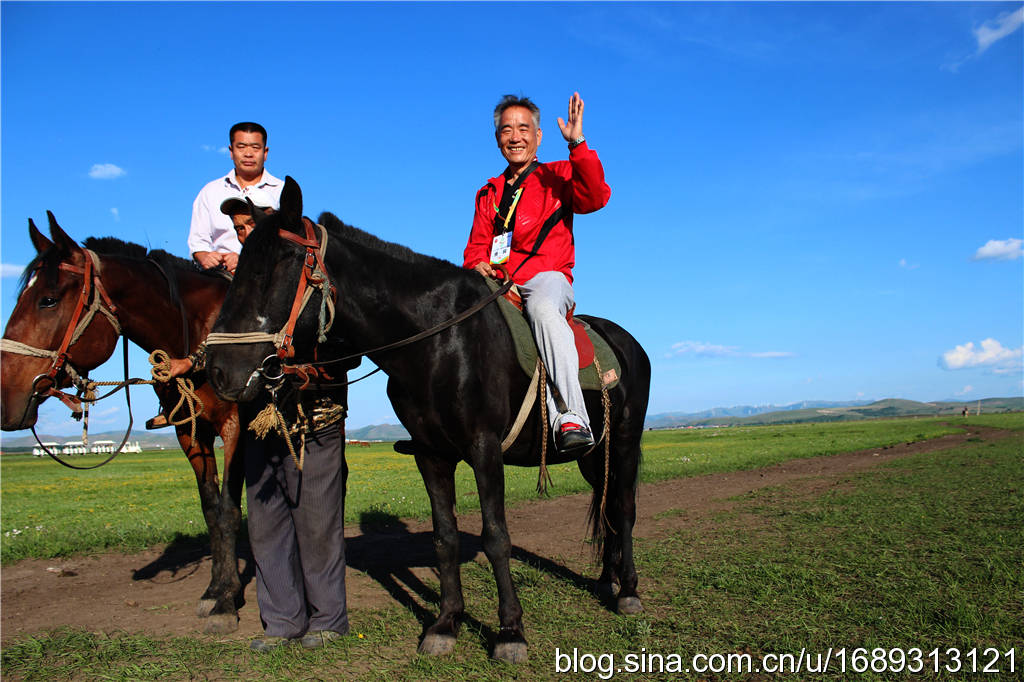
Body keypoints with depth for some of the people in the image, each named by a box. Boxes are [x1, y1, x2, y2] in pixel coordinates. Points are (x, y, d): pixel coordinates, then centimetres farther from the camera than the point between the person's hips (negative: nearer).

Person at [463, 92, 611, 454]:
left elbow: (595, 198, -9)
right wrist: (478, 264, -4)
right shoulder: (488, 194, 25)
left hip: (547, 278, -4)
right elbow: (476, 245, 20)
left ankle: (573, 418, -48)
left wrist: (577, 144, -18)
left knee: (542, 309, -39)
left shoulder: (558, 176, 13)